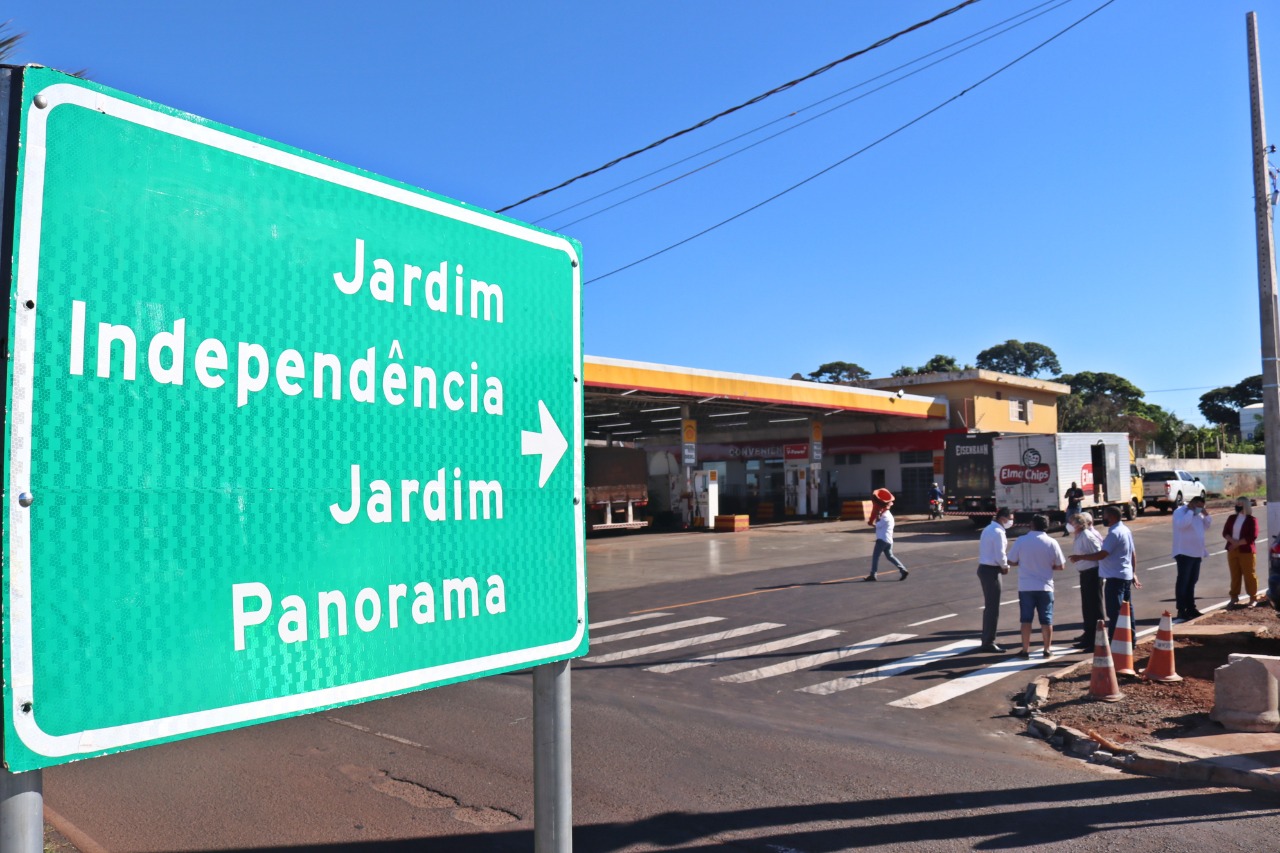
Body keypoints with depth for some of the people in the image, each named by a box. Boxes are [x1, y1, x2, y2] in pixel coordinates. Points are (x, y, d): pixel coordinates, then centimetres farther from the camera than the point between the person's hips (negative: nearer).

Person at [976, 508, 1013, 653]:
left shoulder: (989, 529, 14)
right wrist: (1005, 567, -3)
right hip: (991, 571, -10)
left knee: (989, 607, 17)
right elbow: (1000, 556, -22)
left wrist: (1002, 565, 10)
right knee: (993, 608, -3)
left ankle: (987, 640, 24)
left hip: (984, 568, 10)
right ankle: (988, 643, 2)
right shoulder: (998, 532, -17)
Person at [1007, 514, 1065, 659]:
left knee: (1026, 619, 6)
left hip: (1026, 587, 0)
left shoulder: (1021, 540, -7)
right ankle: (1047, 649, 14)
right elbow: (1060, 566, -1)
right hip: (1045, 587, 0)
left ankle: (1025, 650, 7)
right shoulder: (1051, 543, -5)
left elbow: (1011, 561, -2)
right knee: (1046, 620, 9)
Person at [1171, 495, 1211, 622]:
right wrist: (1190, 511, -20)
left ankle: (1190, 608, 21)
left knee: (1192, 582, 13)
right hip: (1184, 553, -9)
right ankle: (1181, 611, -6)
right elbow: (1182, 524, -29)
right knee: (1183, 582, -7)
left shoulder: (1197, 514, 15)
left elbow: (1206, 526, 22)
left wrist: (1206, 515, 6)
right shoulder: (1180, 512, -11)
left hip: (1196, 553, 9)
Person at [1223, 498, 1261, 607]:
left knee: (1249, 575, 0)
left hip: (1246, 551, -5)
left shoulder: (1252, 520, -5)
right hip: (1232, 551, 5)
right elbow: (1225, 532, 4)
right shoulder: (1232, 518, 11)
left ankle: (1253, 598, 8)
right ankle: (1234, 597, 15)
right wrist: (1232, 541, -15)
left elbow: (1252, 537, -14)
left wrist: (1238, 543, -16)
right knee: (1235, 575, 9)